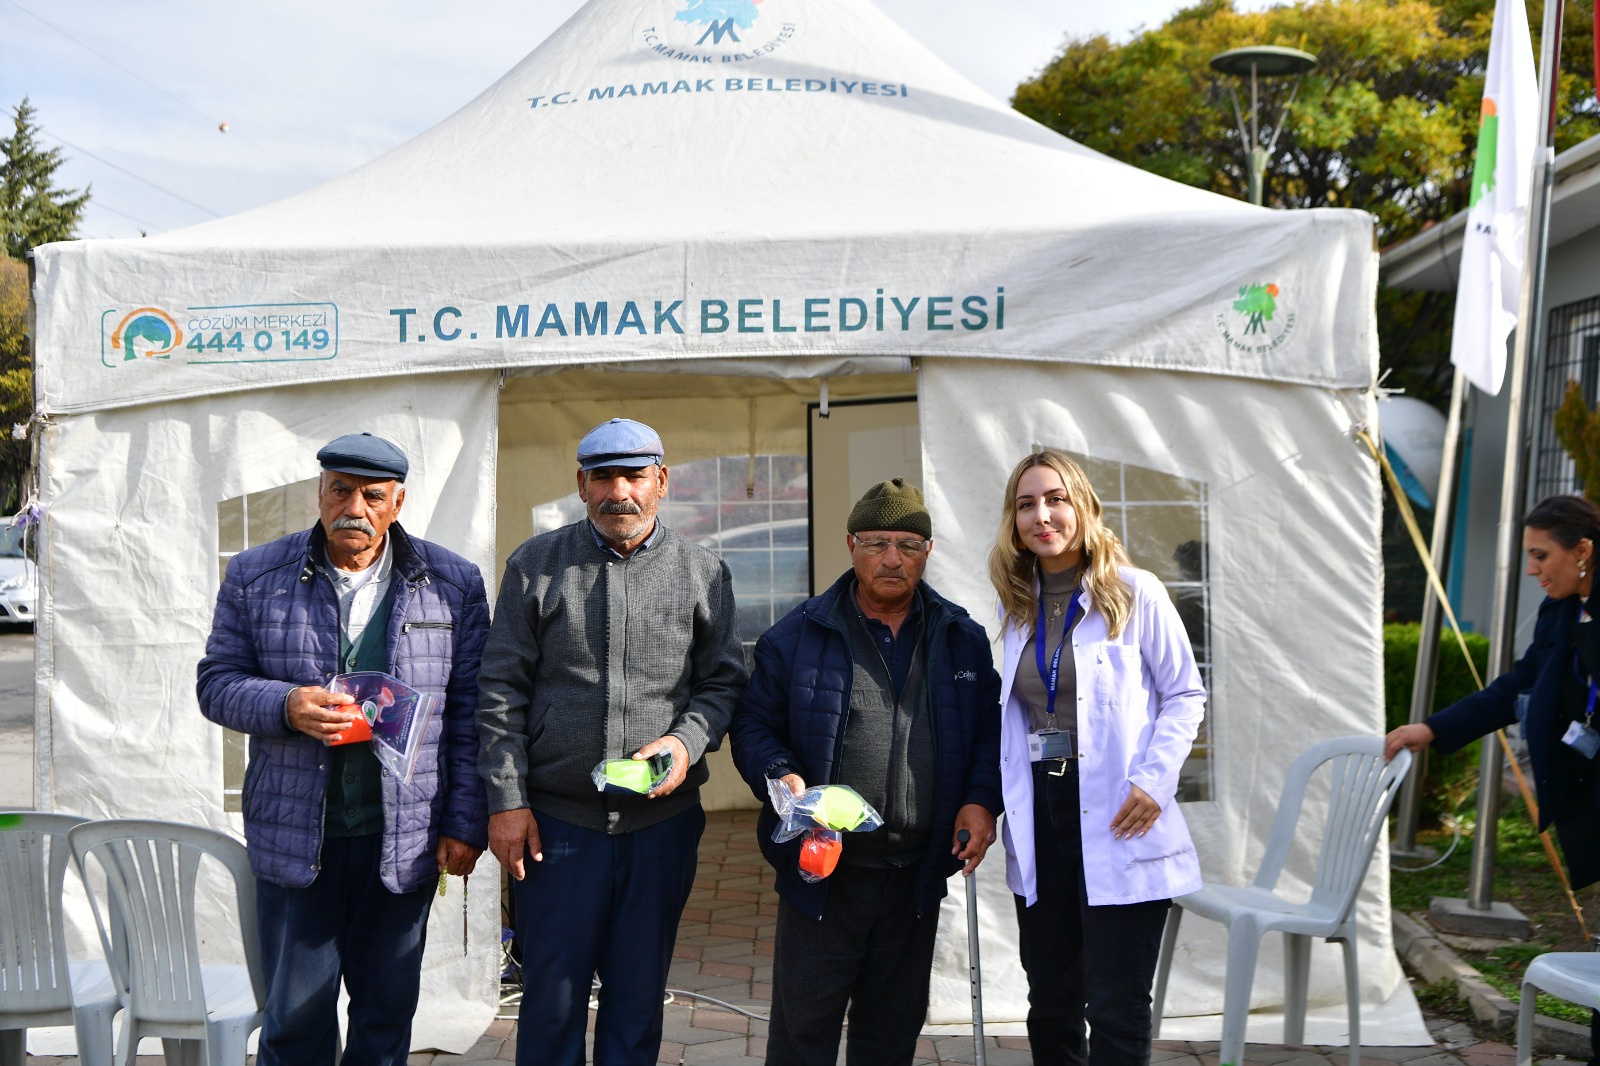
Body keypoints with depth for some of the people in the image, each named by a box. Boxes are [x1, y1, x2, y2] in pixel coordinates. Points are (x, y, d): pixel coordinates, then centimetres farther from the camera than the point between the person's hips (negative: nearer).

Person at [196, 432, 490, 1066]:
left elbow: (469, 713, 2)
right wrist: (286, 705, -17)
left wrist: (466, 824, -2)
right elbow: (217, 683, 4)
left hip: (405, 839, 0)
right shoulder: (256, 577, 3)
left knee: (388, 1005, 11)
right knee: (296, 1010, 6)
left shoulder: (454, 584, 2)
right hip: (293, 836, 0)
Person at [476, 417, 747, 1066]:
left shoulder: (703, 573, 5)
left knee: (639, 997, 11)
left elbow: (724, 681, 9)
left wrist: (688, 742, -11)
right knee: (552, 995, 5)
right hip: (556, 818, -1)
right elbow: (502, 690, 2)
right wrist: (506, 799, -5)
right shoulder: (536, 565, 3)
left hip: (662, 819, 1)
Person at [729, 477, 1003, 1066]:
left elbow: (991, 729, 11)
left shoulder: (962, 639, 7)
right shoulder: (797, 635, -1)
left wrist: (982, 800, -5)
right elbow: (753, 723, 2)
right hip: (822, 871, -3)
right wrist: (781, 778, -16)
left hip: (916, 878, 3)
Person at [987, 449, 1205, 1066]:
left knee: (1116, 1011, -2)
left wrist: (1155, 780, -15)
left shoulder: (1134, 593, -5)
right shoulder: (1016, 605, 10)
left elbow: (1185, 694, -1)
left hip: (1116, 825, -5)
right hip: (1040, 818, 5)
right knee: (1050, 1004, 12)